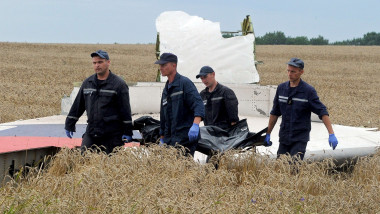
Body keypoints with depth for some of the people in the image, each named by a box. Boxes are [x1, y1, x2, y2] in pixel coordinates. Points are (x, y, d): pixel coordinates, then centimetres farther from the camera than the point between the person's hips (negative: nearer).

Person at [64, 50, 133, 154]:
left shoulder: (119, 84, -4)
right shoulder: (87, 83, 12)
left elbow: (125, 110, -5)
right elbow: (78, 105, 19)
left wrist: (127, 132, -8)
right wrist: (69, 125, 18)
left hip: (112, 134, -5)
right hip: (91, 133, 5)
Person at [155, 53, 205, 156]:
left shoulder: (185, 83, -4)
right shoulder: (166, 89, 21)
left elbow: (198, 105, -16)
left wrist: (195, 125, -31)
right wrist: (162, 139, 26)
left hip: (185, 138, -8)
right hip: (169, 140, 8)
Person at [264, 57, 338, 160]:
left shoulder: (308, 91, -8)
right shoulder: (281, 88, 6)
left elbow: (323, 112, -9)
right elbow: (275, 113, 15)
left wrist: (331, 134, -17)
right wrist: (268, 134, 17)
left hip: (300, 137, -5)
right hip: (284, 136, 5)